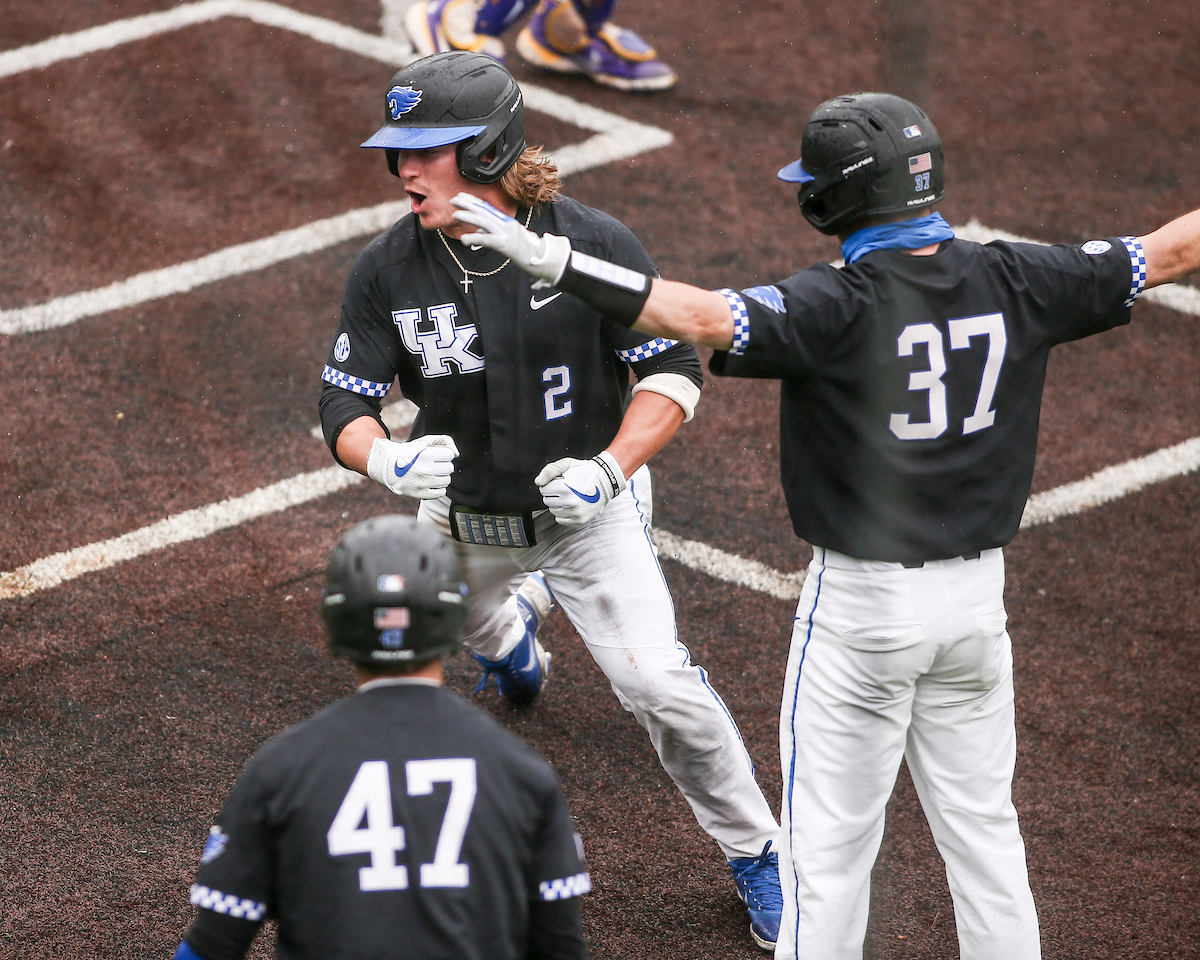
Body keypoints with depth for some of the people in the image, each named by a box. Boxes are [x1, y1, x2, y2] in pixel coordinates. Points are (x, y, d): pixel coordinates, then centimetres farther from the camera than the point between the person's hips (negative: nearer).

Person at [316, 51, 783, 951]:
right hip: (461, 516, 4)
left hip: (589, 510, -4)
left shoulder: (594, 244, -22)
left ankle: (756, 855, 3)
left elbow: (674, 370, -16)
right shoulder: (387, 270, -15)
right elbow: (346, 402, -13)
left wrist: (610, 468, -30)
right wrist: (387, 459, -36)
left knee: (658, 682, -18)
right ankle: (514, 623, 59)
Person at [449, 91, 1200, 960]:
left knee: (829, 842, 5)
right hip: (977, 595, 5)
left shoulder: (836, 305, -19)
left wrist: (549, 259, -37)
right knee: (982, 825, 17)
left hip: (862, 603, -5)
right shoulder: (1013, 283, -3)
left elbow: (704, 317, -34)